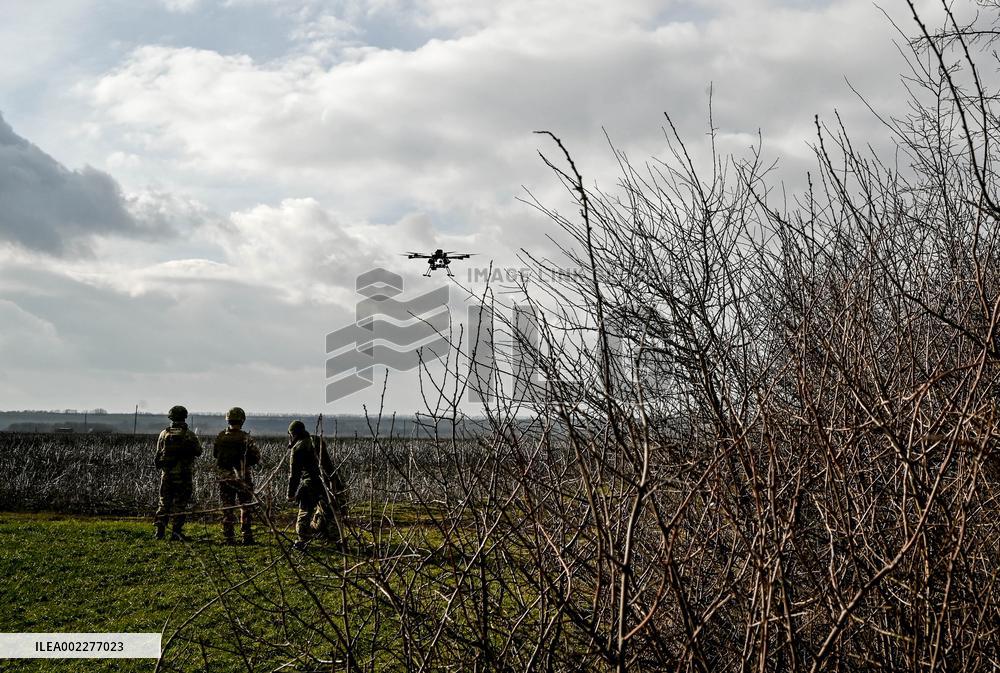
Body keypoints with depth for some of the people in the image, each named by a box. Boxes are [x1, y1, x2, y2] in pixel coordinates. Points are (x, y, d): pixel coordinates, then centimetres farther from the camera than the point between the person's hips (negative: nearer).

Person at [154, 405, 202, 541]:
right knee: (180, 504, 3)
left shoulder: (164, 434, 1)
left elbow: (158, 454, 8)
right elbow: (198, 452, 3)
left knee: (164, 503, 12)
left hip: (166, 474, 2)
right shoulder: (190, 435, -7)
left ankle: (159, 529, 6)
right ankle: (176, 532, 2)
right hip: (183, 474, -2)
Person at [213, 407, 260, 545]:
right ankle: (247, 537, 8)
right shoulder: (246, 438, -12)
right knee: (246, 508, 9)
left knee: (227, 509, 8)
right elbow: (257, 457, -9)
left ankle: (229, 538, 8)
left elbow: (214, 454, 11)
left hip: (225, 478, 2)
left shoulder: (220, 437, -3)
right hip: (243, 479, -2)